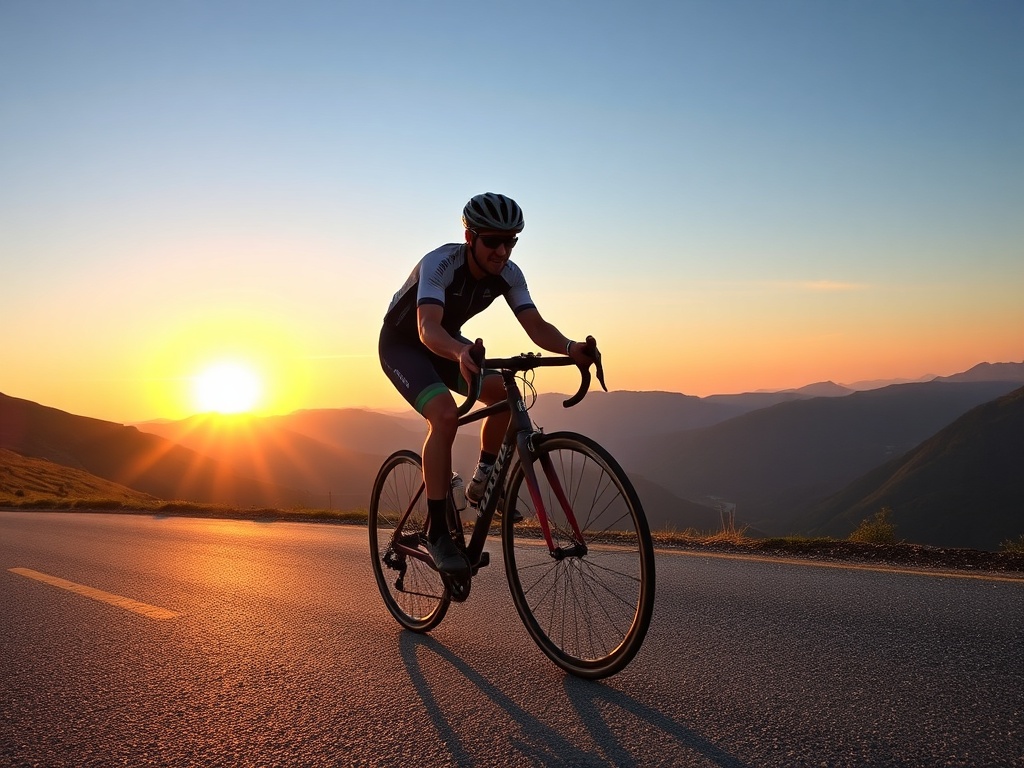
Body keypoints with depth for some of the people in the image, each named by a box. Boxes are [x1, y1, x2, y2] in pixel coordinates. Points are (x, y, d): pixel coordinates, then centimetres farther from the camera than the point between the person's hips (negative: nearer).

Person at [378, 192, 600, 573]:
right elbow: (428, 328, -47)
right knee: (445, 414, -29)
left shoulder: (508, 274, -15)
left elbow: (536, 326, -23)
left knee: (505, 392, -18)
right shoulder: (440, 263, -33)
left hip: (446, 343, 6)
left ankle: (483, 481, 4)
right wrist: (461, 353, -68)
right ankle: (436, 532, -22)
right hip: (401, 344, -6)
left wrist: (571, 348, -44)